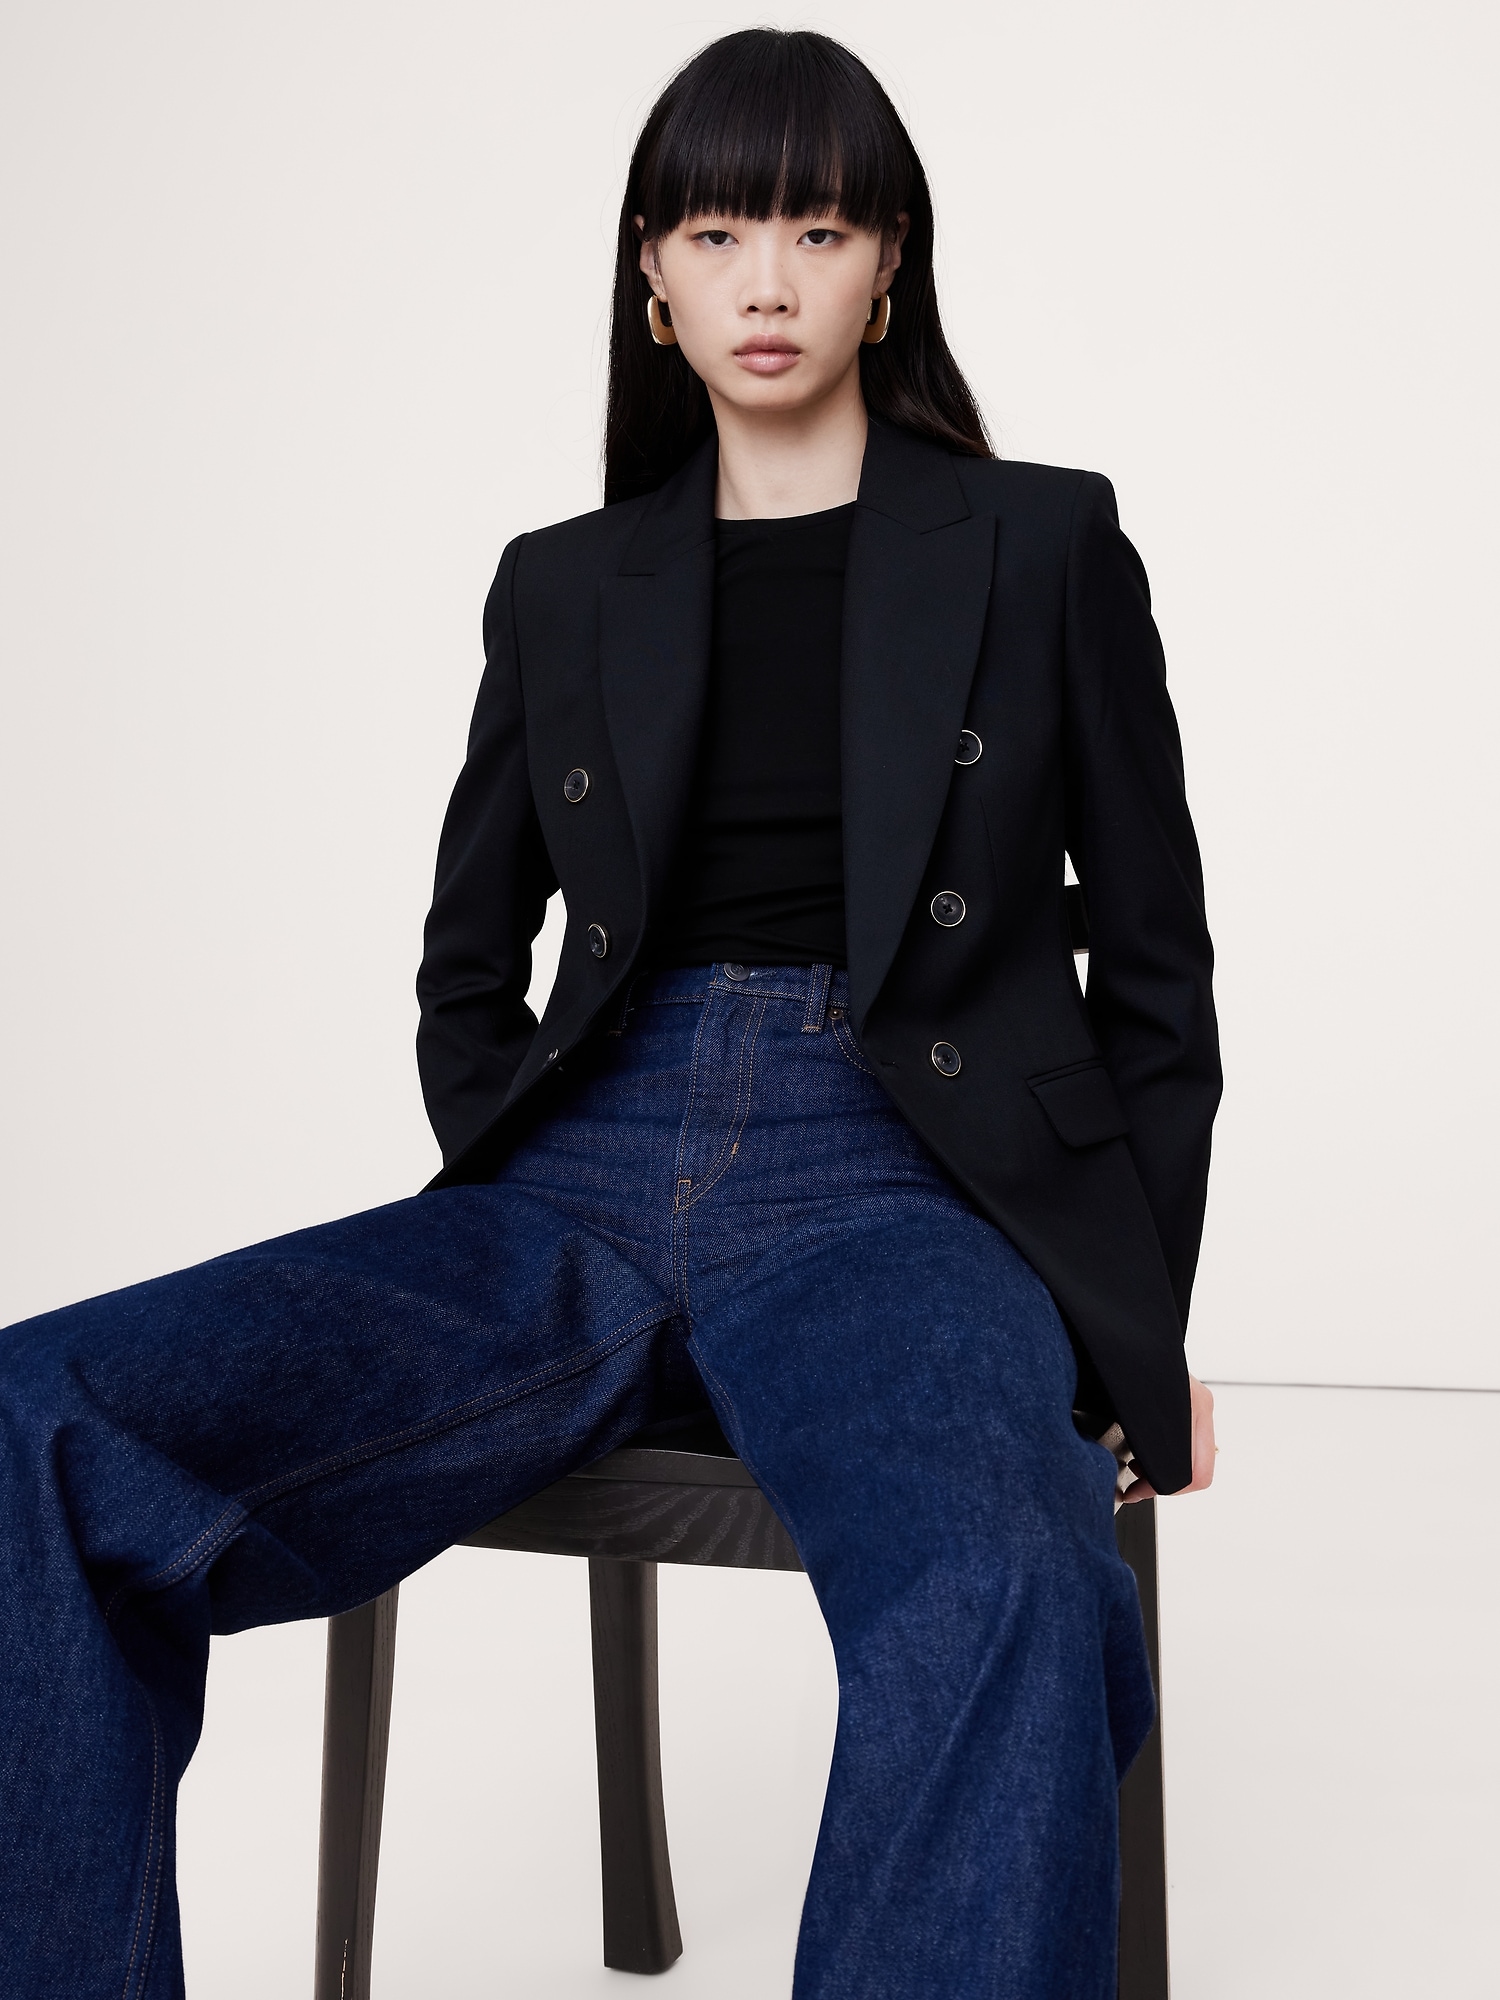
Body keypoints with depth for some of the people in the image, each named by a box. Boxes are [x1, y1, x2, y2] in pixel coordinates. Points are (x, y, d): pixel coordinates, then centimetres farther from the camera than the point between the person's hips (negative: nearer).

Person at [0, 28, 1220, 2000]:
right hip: (582, 1188, 3)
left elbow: (1154, 967, 13)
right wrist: (508, 1227, 9)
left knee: (1007, 1599, -39)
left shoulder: (1044, 545, 11)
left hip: (900, 1190, -2)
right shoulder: (564, 589, 18)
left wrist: (1141, 1318, 8)